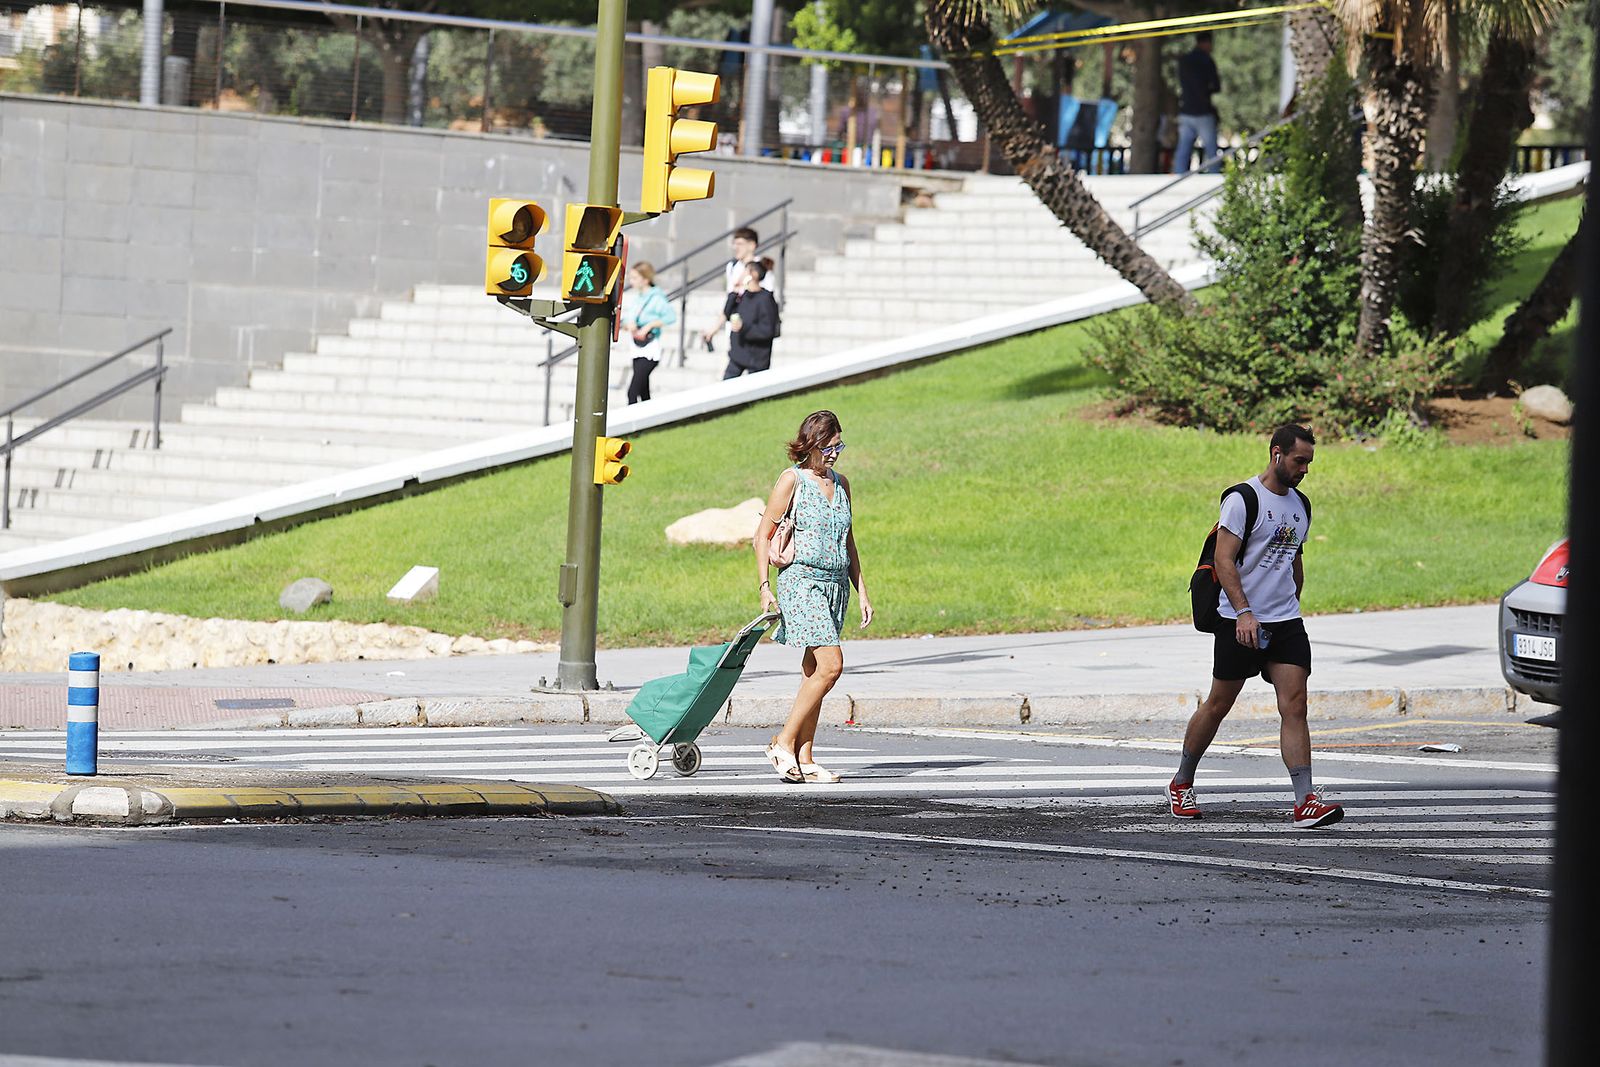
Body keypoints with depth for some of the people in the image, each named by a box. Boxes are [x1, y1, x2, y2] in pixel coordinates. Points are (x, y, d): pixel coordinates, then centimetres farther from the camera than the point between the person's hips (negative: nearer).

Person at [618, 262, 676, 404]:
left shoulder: (656, 298, -10)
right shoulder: (634, 298, 12)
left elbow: (671, 316, -21)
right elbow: (624, 323, 16)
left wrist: (649, 325, -21)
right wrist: (628, 325, -8)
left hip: (649, 351, -8)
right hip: (637, 351, 8)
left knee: (632, 392, -15)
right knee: (644, 394, 13)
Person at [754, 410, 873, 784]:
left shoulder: (841, 484, 14)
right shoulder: (792, 480, -5)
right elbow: (763, 534, -3)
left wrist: (862, 592, 15)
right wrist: (765, 587, -11)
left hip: (836, 584, 7)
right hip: (801, 580, -7)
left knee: (815, 671, 5)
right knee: (830, 664, -18)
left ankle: (804, 760, 6)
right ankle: (784, 743, -10)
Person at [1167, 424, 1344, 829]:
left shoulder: (1301, 505, 13)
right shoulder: (1242, 499, -10)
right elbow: (1224, 559, -16)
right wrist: (1244, 612, -25)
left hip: (1286, 623, 5)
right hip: (1240, 621, -5)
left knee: (1294, 706, -8)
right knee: (1218, 705, 6)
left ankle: (1305, 802, -15)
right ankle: (1181, 784, 25)